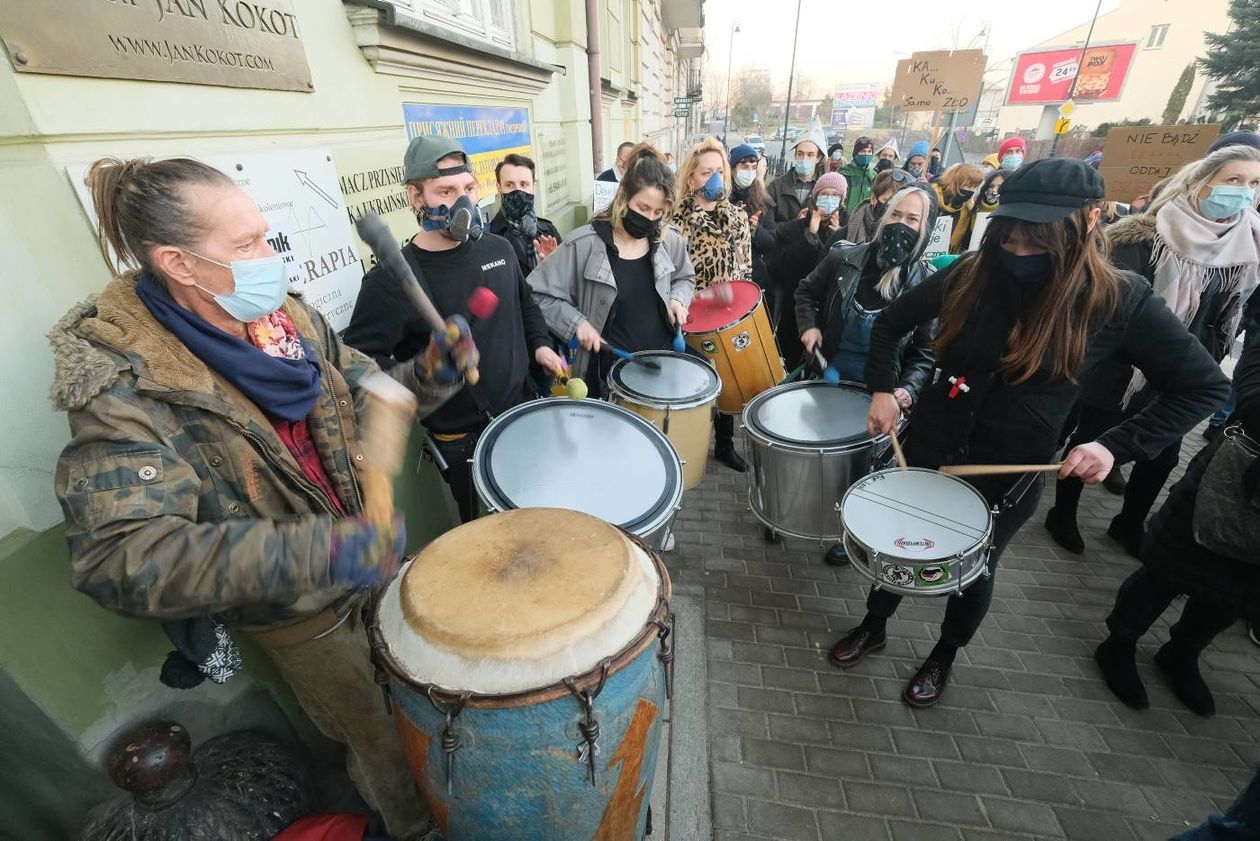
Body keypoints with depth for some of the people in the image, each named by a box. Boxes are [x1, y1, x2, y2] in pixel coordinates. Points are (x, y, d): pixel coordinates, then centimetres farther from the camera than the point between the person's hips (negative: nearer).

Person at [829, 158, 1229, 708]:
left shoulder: (1118, 301, -15)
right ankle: (874, 625, 45)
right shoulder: (970, 274, -12)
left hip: (1010, 471, -1)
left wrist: (1116, 445, -18)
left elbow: (1204, 387, -6)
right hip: (930, 447, 2)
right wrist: (882, 388, -11)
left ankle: (945, 655, 48)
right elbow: (892, 322, 0)